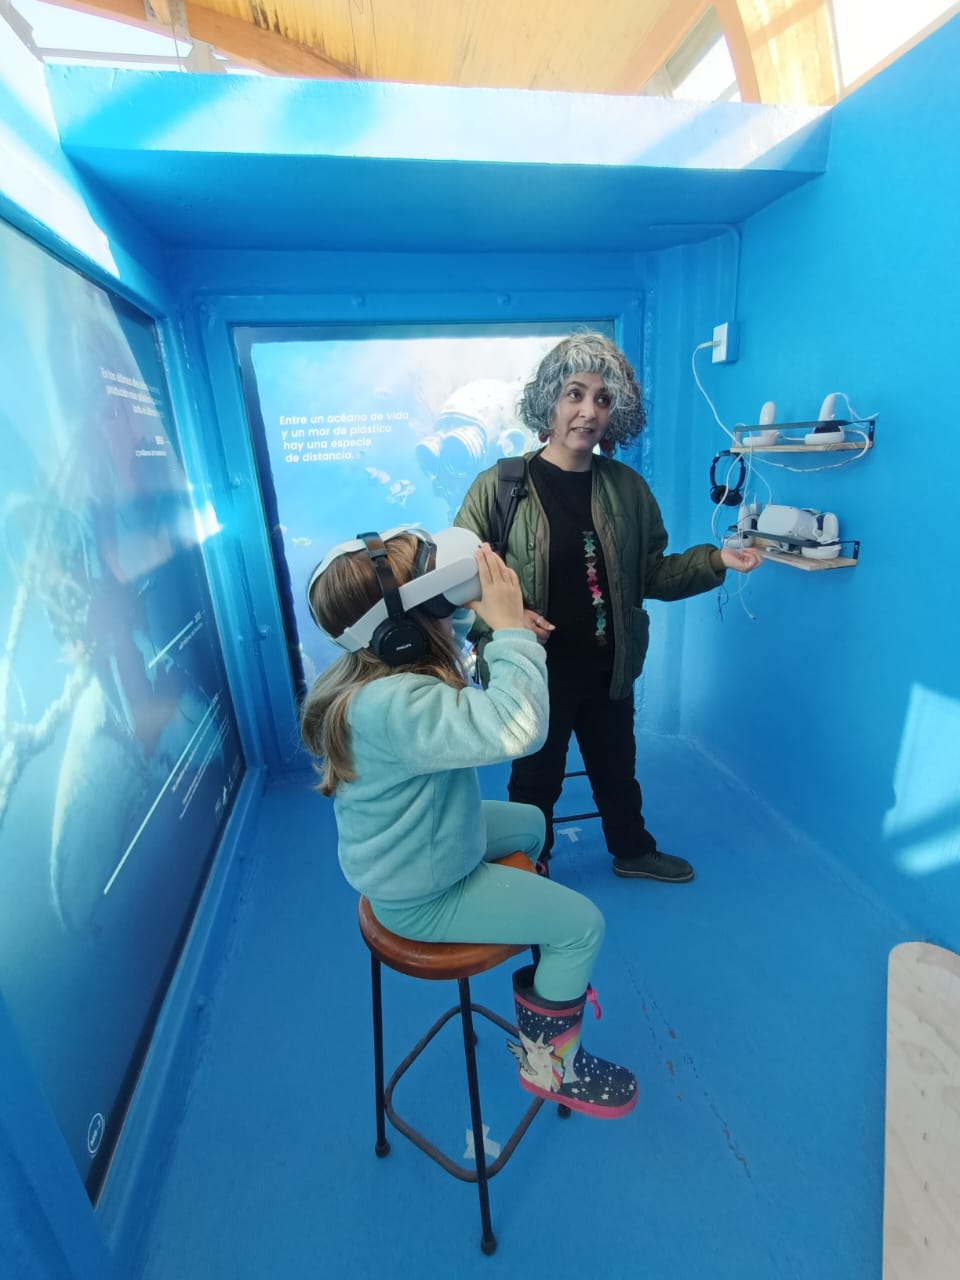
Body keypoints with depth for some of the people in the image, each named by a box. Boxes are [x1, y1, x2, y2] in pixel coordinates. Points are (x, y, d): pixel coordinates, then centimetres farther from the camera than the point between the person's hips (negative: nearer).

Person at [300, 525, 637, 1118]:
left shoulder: (375, 669, -8)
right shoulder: (394, 704, -39)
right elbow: (515, 727, -51)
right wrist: (509, 625, -39)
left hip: (406, 855, 9)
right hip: (422, 897, -9)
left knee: (530, 822, 26)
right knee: (583, 923, 0)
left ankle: (545, 971, 44)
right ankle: (549, 1063, 27)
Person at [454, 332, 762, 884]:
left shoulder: (628, 488, -1)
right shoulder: (500, 486, -14)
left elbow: (650, 574, 4)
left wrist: (715, 560, -10)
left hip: (609, 669, 4)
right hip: (535, 672, -3)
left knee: (618, 769, 25)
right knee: (536, 780, 18)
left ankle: (633, 852, 54)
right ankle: (530, 875, 46)